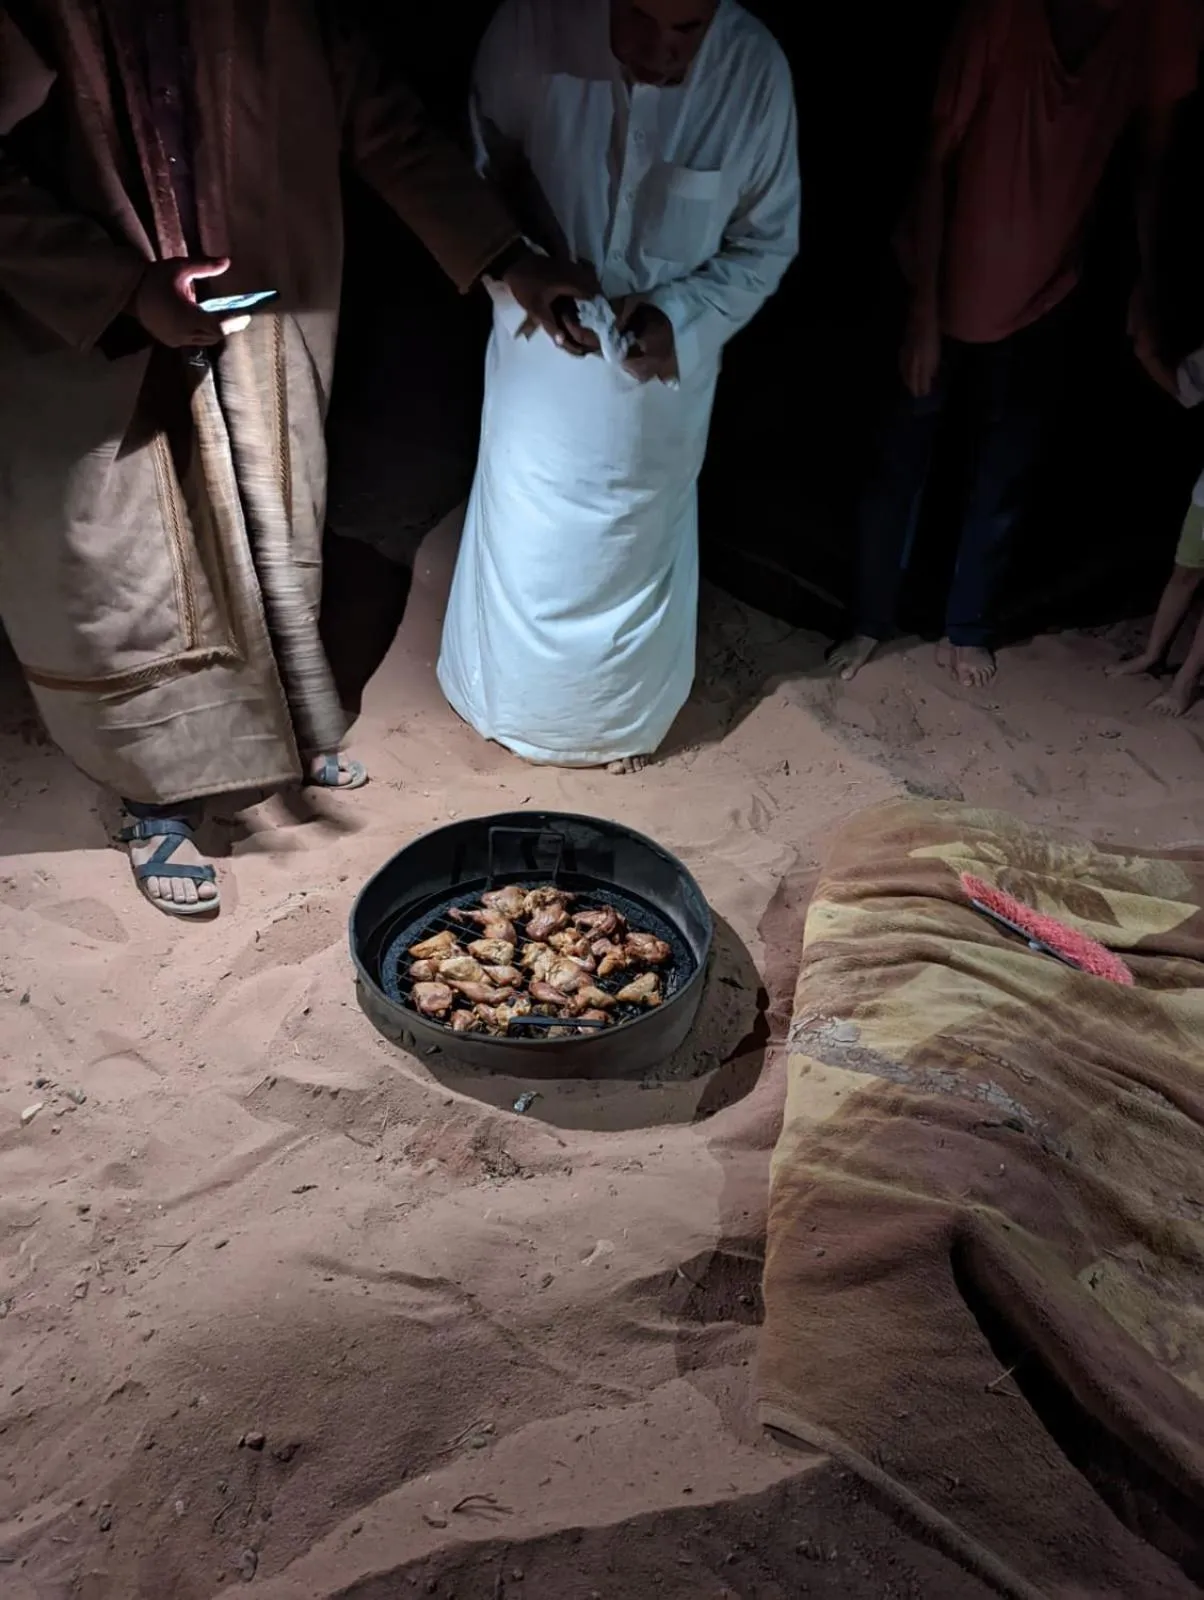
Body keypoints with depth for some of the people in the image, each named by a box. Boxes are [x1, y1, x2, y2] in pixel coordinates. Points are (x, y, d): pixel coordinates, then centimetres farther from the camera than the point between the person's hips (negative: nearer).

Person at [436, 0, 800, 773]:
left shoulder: (755, 69, -17)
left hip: (662, 369, 0)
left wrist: (678, 314, -21)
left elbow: (769, 242, -6)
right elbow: (477, 176, -4)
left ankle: (621, 716, 43)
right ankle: (511, 697, 44)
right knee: (526, 536, 16)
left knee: (636, 547, 17)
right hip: (542, 353, 0)